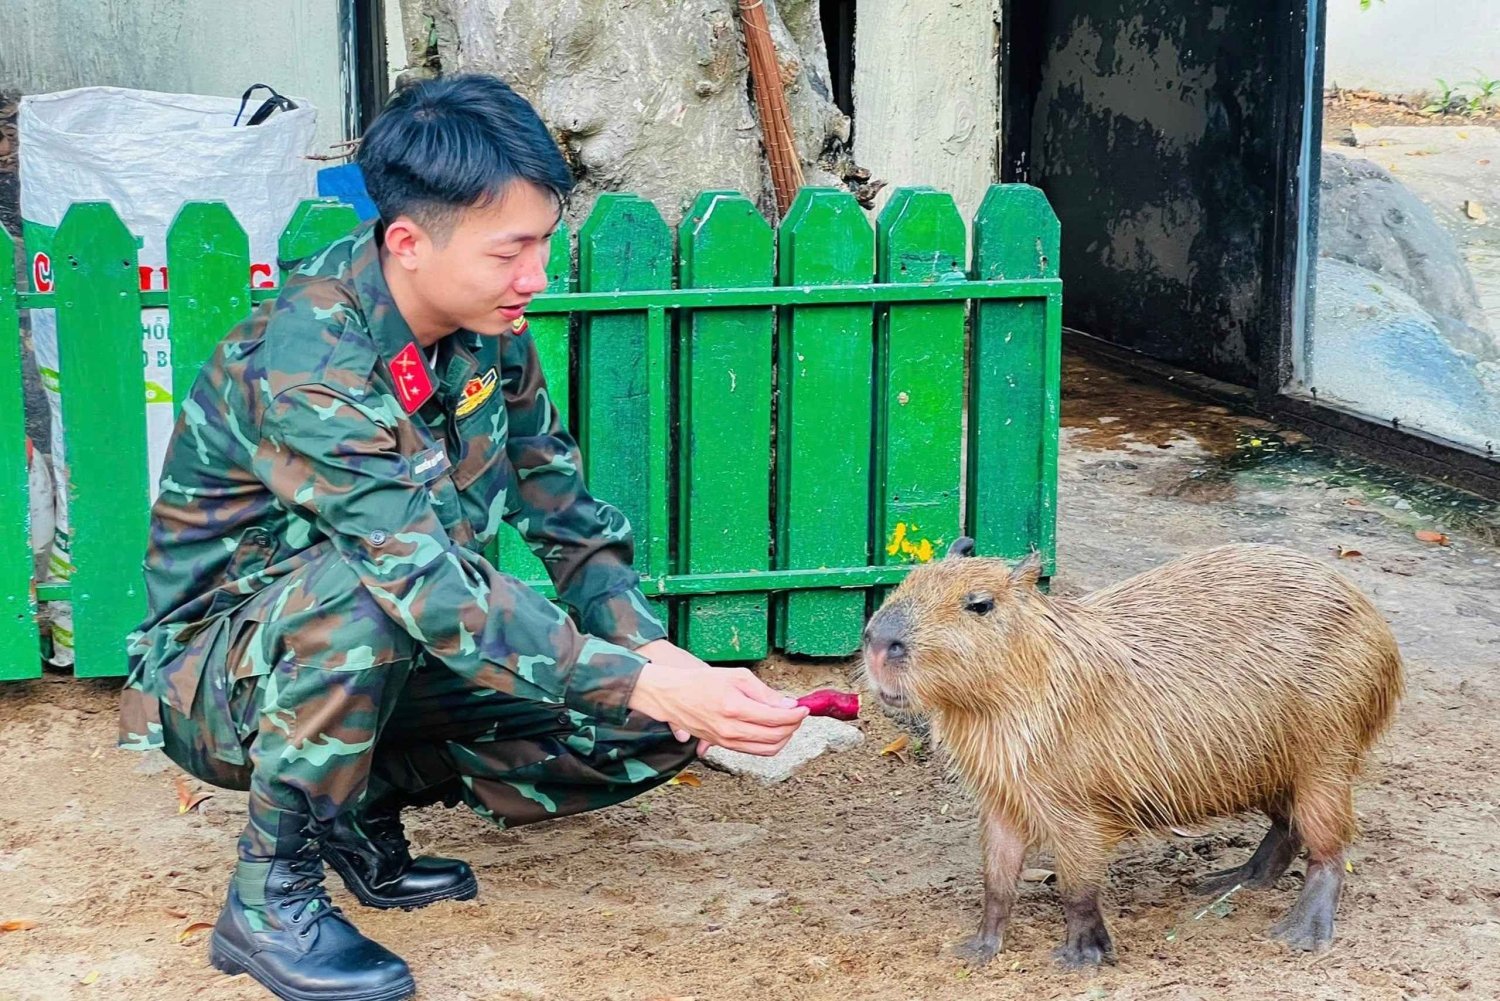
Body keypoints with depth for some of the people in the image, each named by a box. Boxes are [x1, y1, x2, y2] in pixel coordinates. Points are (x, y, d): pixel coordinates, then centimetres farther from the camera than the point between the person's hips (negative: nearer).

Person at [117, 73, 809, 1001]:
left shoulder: (486, 328, -8)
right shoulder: (304, 365, -31)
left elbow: (562, 507, 2)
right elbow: (433, 589, -38)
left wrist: (647, 647, -15)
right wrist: (649, 684, -42)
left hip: (403, 657, 7)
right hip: (222, 675, -7)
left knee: (657, 731, -7)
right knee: (356, 595, -40)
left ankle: (368, 800, 8)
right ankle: (270, 892, -18)